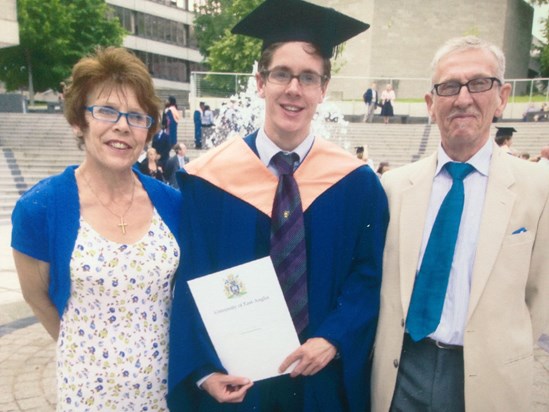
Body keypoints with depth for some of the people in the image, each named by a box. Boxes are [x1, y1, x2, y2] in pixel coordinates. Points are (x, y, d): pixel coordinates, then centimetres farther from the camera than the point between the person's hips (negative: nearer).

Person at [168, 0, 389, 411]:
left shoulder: (357, 183, -6)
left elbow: (368, 277, -2)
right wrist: (204, 369, -13)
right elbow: (191, 285, -6)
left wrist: (334, 340, -16)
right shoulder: (209, 178, -8)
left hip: (325, 376, 1)